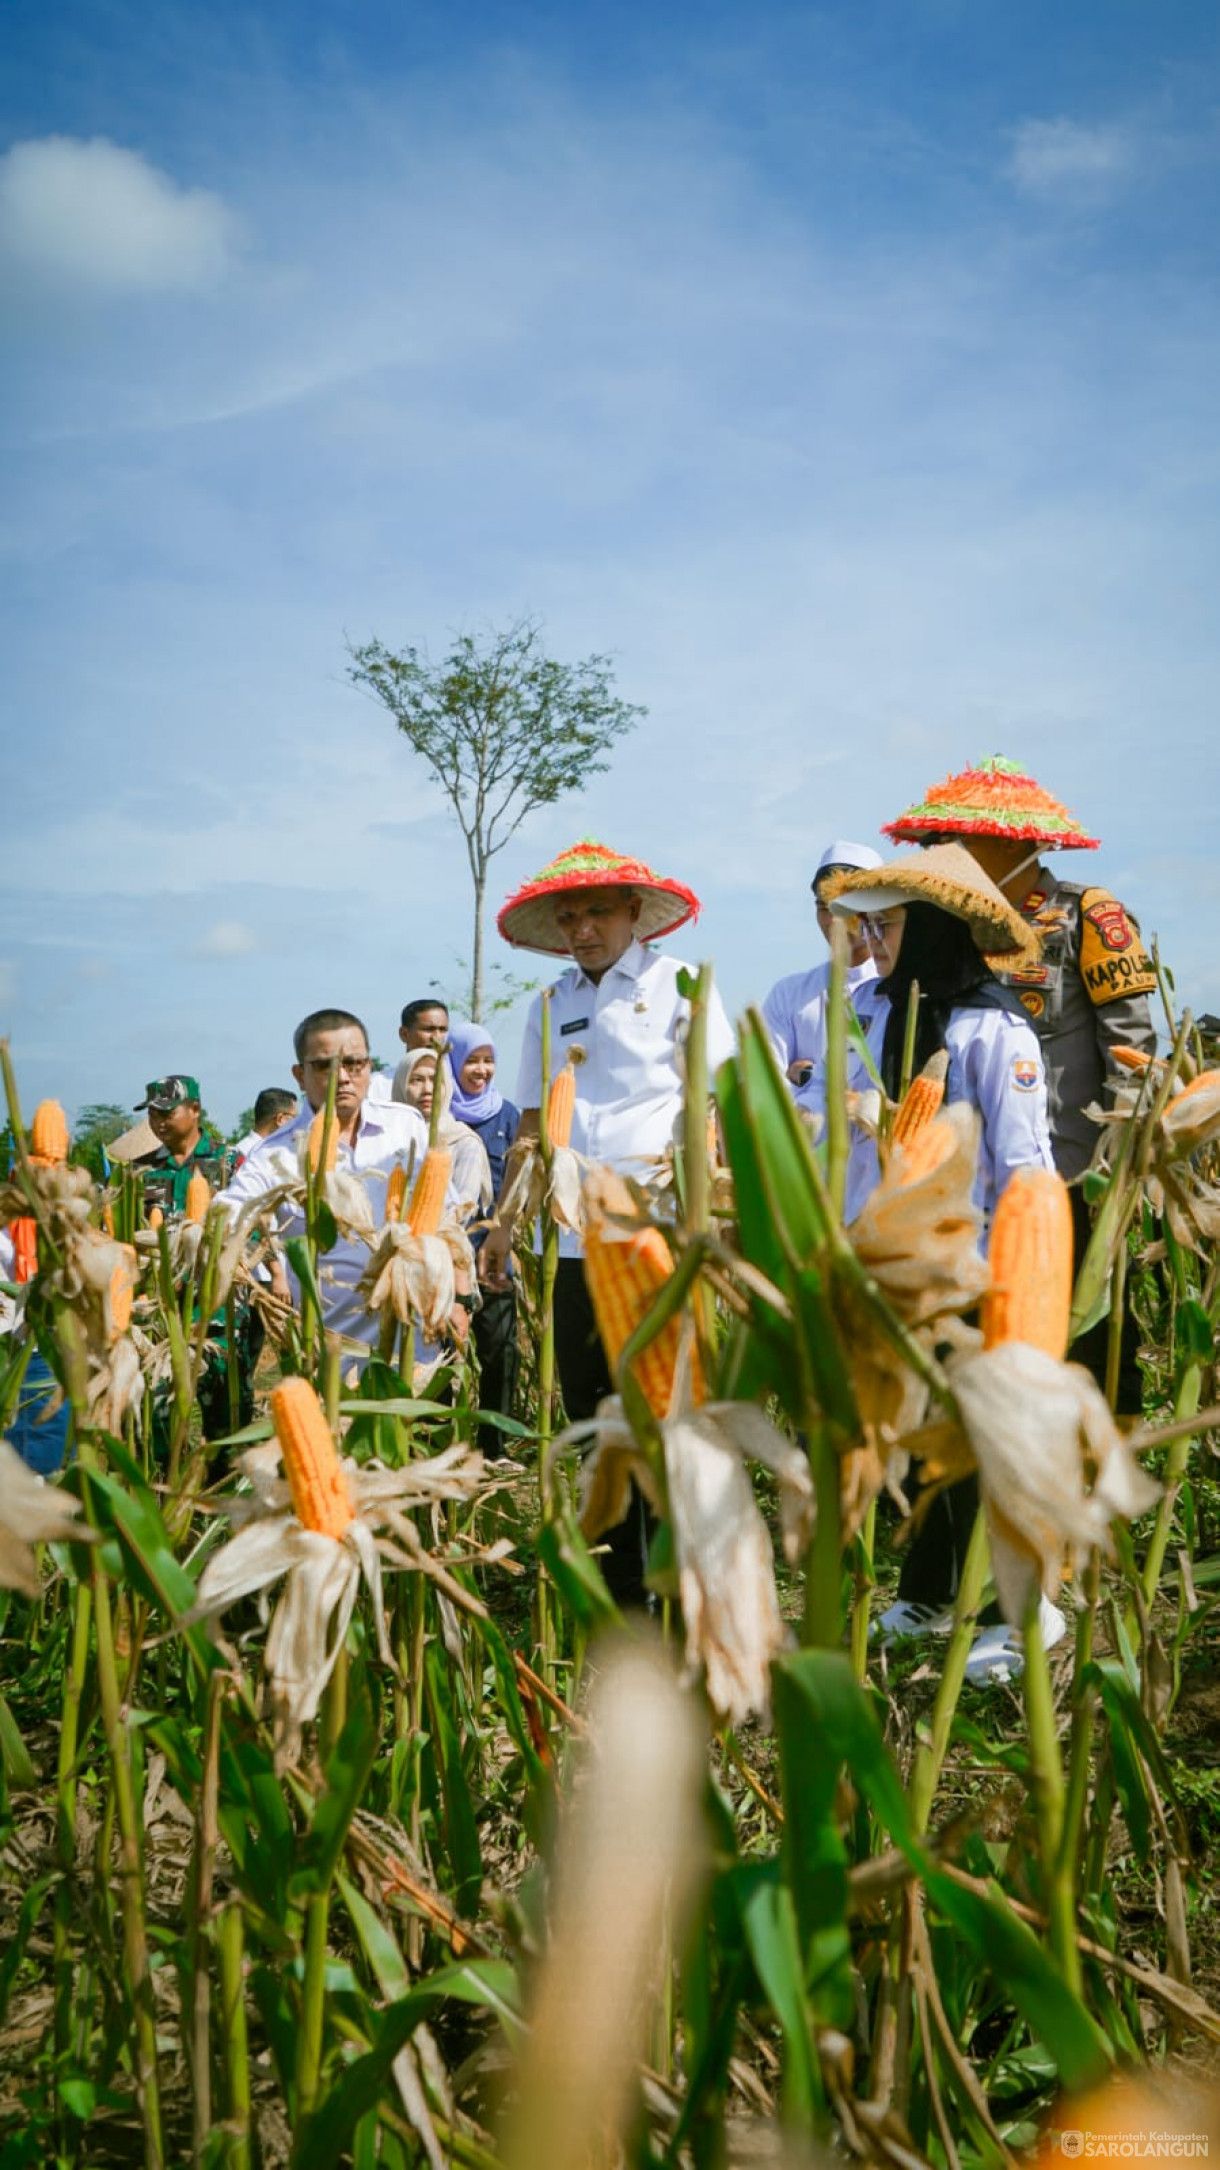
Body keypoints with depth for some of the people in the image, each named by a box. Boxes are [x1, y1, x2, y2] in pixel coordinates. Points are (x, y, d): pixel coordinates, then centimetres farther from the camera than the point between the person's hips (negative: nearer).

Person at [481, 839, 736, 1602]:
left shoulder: (677, 987, 3)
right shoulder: (550, 1008, 16)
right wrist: (506, 1222, 13)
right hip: (572, 1242, 5)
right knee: (591, 1414, 9)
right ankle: (619, 1588, 22)